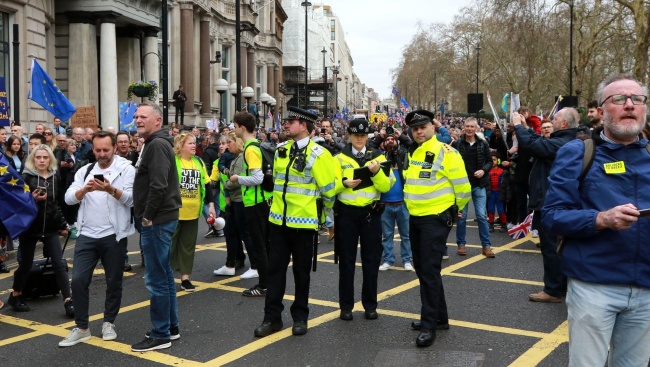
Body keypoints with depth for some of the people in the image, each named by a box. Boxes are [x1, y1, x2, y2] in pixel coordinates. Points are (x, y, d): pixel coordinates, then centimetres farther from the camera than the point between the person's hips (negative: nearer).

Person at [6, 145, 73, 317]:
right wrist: (32, 199, -25)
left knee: (59, 263, -4)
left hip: (50, 227, 3)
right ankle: (15, 296, 31)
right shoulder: (26, 177, -7)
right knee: (25, 264, 9)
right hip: (30, 226, -3)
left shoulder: (55, 176, 4)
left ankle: (68, 301, -5)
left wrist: (63, 224, 11)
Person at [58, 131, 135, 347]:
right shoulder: (85, 171, 10)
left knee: (114, 281, 8)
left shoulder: (126, 168, -3)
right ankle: (81, 327, 11)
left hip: (114, 236, -3)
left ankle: (109, 323, 25)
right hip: (87, 235, 3)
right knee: (78, 280, -1)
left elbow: (131, 199, -13)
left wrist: (111, 189, -29)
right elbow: (69, 198, 0)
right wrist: (84, 189, -19)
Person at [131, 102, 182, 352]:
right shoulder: (153, 144, 18)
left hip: (157, 220, -11)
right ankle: (171, 327, 25)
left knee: (157, 278, -4)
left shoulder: (157, 145, -15)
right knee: (164, 275, 16)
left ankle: (161, 335, 4)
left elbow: (158, 185, -25)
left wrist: (148, 216, -17)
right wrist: (148, 216, 15)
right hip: (160, 219, 11)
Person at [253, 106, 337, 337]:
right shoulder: (281, 150, 7)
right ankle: (272, 317, 14)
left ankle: (300, 317, 20)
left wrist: (321, 214, 3)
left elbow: (329, 189, -8)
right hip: (279, 219, 5)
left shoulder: (317, 154, -12)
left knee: (301, 271, 7)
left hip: (303, 222, -5)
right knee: (275, 268, 6)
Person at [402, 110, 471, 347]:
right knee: (421, 269, 14)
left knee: (429, 271, -8)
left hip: (436, 219, -8)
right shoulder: (411, 153, 9)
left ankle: (429, 324, 0)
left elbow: (463, 188, -10)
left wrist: (452, 210, 3)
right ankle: (439, 317, 26)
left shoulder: (445, 153, -13)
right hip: (415, 218, 8)